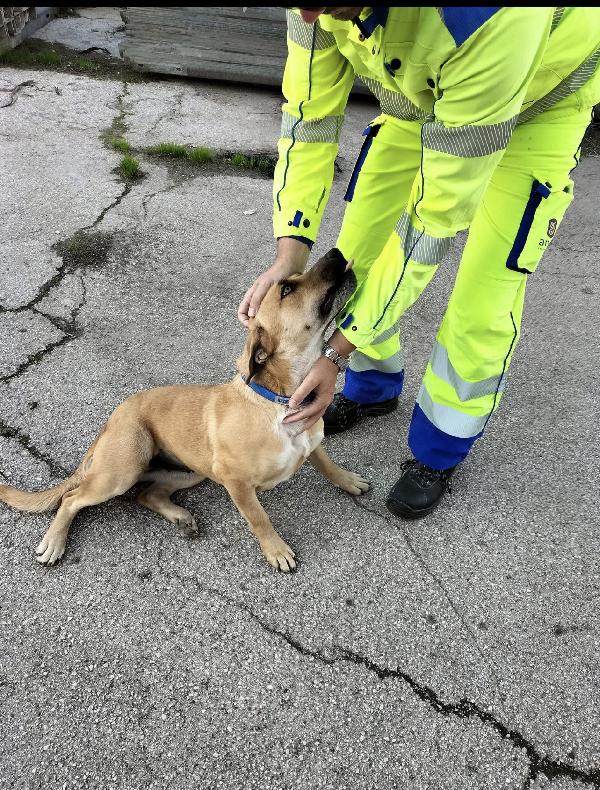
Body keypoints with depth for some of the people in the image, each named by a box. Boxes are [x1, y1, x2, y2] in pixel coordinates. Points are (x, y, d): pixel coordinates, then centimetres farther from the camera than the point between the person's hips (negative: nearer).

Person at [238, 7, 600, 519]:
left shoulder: (492, 18, -44)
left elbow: (437, 215, -39)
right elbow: (309, 116, -17)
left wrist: (335, 352, -37)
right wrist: (290, 252, -30)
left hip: (539, 99, -5)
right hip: (418, 94, 6)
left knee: (482, 303, -11)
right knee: (356, 250, 3)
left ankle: (438, 452, 14)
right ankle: (372, 390, 28)